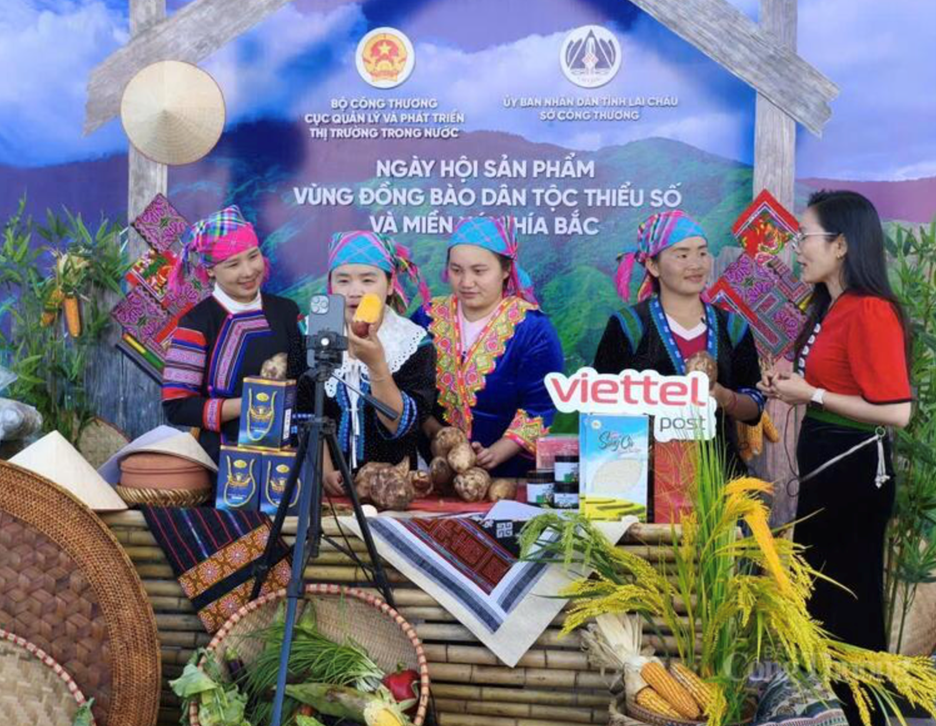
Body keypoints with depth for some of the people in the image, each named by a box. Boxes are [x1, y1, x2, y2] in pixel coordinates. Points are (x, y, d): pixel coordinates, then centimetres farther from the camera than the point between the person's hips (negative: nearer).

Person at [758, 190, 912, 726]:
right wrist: (791, 386, 3)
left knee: (849, 605, 7)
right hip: (823, 466, 10)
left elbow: (896, 411, -25)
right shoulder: (831, 308, 9)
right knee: (816, 595, 20)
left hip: (854, 471, -10)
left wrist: (812, 395, -18)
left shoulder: (869, 312, -20)